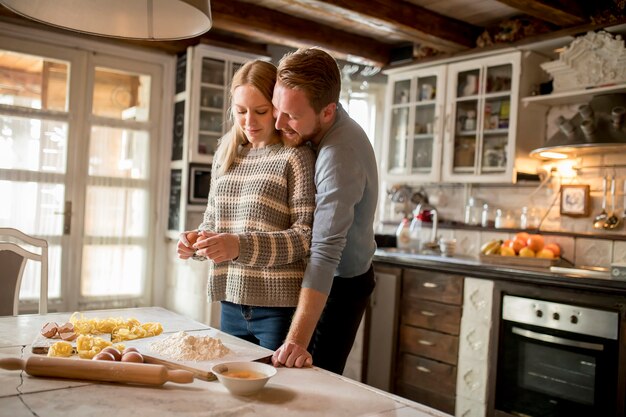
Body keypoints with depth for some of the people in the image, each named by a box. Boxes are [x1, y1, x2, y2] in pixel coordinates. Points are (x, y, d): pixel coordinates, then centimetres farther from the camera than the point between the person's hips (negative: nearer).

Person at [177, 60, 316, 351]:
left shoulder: (295, 155, -7)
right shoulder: (226, 154, 11)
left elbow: (306, 235, -13)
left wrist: (240, 246, -23)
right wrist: (195, 243, -3)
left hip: (279, 306, -5)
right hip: (231, 302, 6)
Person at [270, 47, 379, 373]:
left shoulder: (339, 157, -33)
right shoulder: (326, 127, -4)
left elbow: (325, 253, -38)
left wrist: (298, 340, -41)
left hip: (339, 285, -9)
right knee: (311, 379, 17)